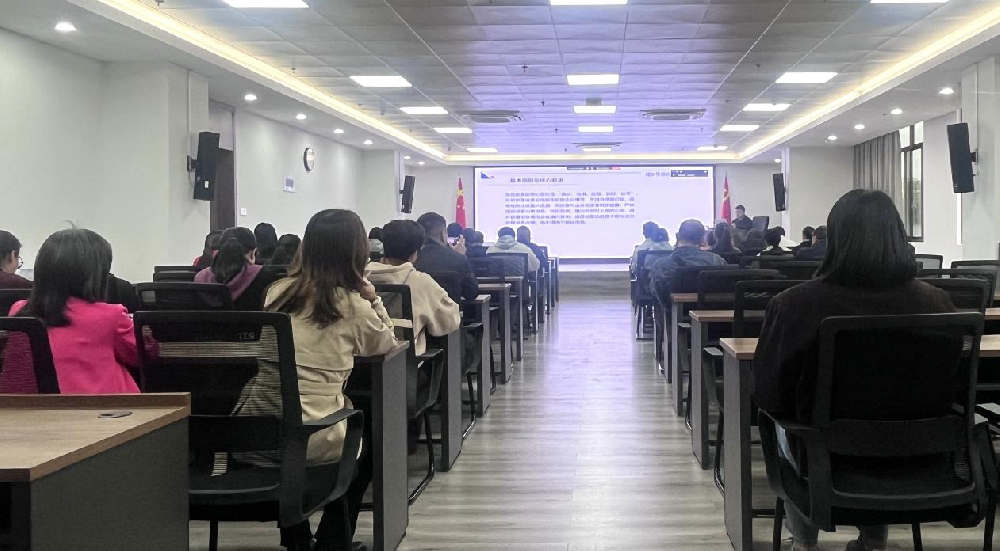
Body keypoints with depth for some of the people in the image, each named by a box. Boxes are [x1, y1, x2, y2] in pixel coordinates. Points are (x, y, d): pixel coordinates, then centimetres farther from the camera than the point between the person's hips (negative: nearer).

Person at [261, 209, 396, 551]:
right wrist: (373, 299, 12)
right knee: (369, 428, 29)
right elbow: (385, 345, 13)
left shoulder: (278, 293, 6)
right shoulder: (352, 305, -6)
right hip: (312, 440, -4)